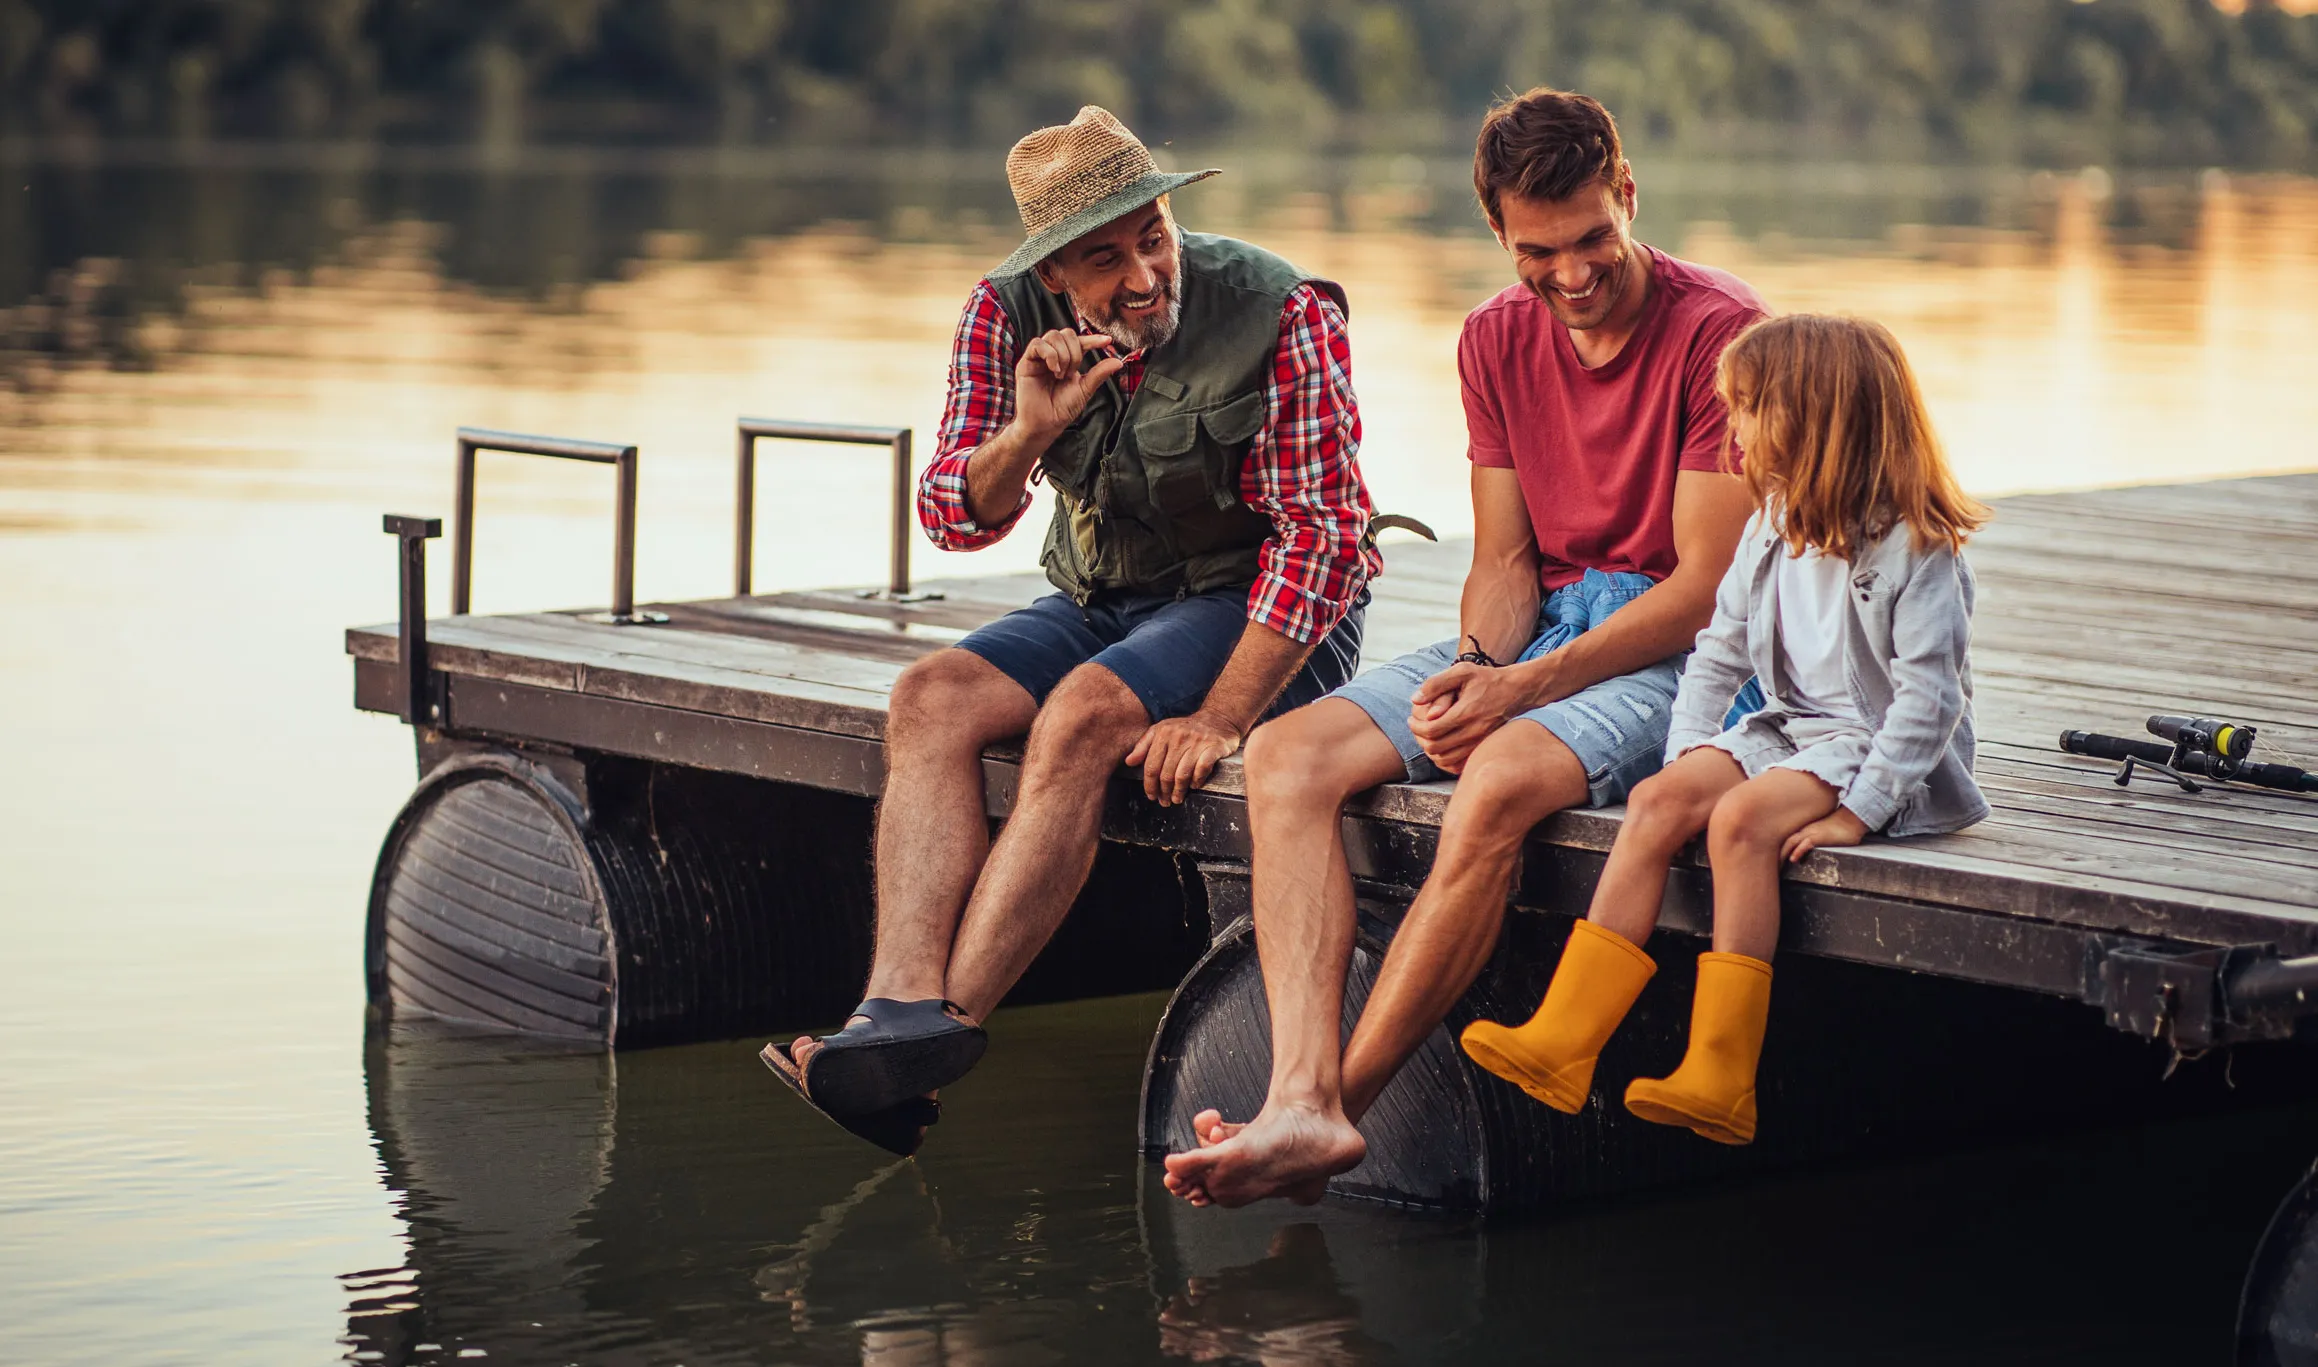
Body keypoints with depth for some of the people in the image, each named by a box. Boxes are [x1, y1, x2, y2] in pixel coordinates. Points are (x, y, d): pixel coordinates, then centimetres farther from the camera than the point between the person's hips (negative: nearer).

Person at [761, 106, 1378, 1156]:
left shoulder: (1282, 318, -19)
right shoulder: (1008, 319, -5)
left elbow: (1320, 536, -20)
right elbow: (954, 519, -4)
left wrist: (1219, 720, -27)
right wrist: (1028, 431, -27)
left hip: (1254, 612, -5)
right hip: (1101, 600, 6)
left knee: (1085, 714, -32)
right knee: (931, 698, -21)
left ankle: (948, 1023, -36)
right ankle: (902, 1000, -37)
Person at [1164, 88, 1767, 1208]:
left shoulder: (1720, 332, -12)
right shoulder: (1498, 341, 10)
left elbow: (1706, 586, -14)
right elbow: (1504, 559, 10)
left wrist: (1523, 691, -21)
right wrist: (1478, 668, -14)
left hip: (1670, 654, -6)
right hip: (1535, 627, 6)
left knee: (1499, 779, -37)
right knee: (1287, 755, -18)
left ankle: (1344, 1099, -30)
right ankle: (1301, 1102, -35)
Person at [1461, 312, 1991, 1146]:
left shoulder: (1914, 549, -14)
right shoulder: (1773, 530, 11)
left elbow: (1929, 695, -18)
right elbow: (1720, 651, 17)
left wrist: (1859, 810, -24)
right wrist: (1688, 753, 2)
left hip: (1887, 757, -7)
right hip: (1792, 729, 7)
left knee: (1743, 818, -32)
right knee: (1659, 802, -17)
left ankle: (1720, 1081, -35)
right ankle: (1563, 1043, -25)